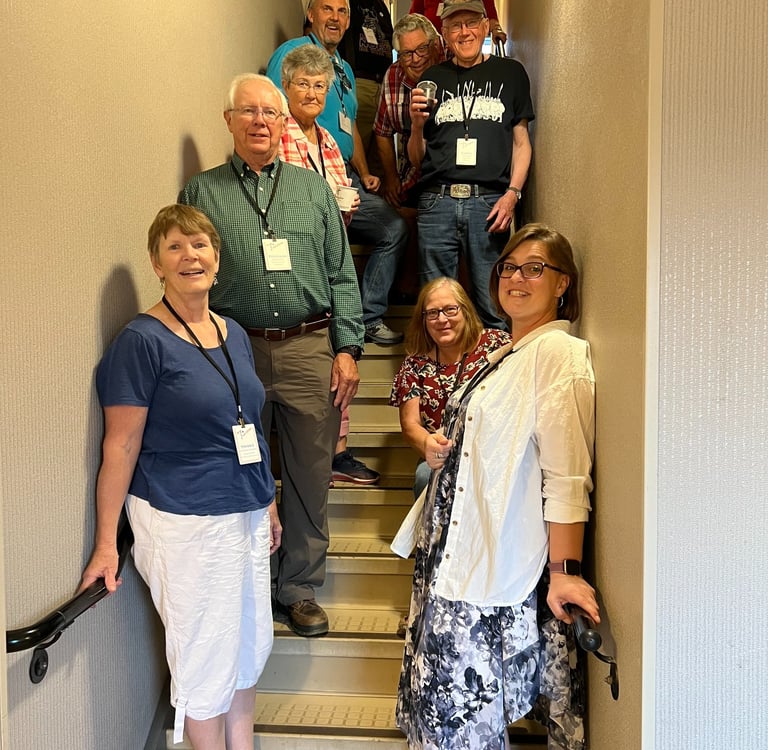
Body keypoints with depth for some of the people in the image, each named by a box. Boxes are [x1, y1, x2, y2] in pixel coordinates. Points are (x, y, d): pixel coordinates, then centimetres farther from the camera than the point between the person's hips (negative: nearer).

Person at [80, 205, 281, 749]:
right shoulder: (142, 340, -12)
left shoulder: (234, 334, 8)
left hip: (246, 514, 7)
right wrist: (106, 542, -12)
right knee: (206, 657, 8)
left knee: (252, 646, 17)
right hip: (183, 521, -7)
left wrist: (268, 502, 18)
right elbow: (121, 445, -12)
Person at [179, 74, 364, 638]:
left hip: (310, 348, 1)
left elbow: (342, 275, 8)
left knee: (310, 476, 6)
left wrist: (347, 349, 0)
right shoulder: (202, 192, 8)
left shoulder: (313, 188, 12)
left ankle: (300, 587, 24)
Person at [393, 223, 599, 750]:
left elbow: (566, 473, -20)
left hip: (505, 568, -9)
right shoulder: (508, 355, 15)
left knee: (466, 705, 2)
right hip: (460, 556, 9)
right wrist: (440, 449, 7)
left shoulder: (559, 352, -13)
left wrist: (565, 570, -23)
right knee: (445, 691, 16)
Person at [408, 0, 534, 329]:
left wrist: (512, 194, -3)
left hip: (489, 201, -1)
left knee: (493, 309, -5)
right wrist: (417, 125, -2)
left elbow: (520, 142, 11)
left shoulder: (510, 73, 14)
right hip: (436, 202, 2)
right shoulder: (432, 79, 17)